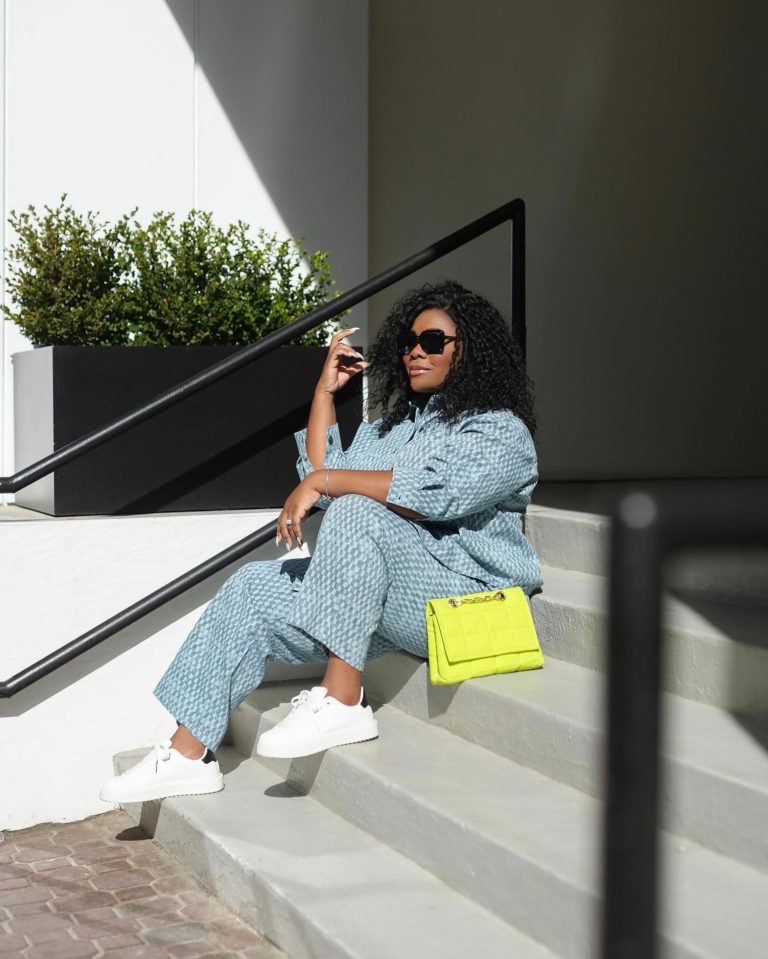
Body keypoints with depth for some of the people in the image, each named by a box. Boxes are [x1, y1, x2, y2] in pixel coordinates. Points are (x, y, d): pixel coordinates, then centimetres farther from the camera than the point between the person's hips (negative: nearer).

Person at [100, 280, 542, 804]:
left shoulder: (500, 432, -4)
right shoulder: (397, 424, 24)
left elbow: (434, 491, -22)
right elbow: (323, 475, 18)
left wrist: (325, 482, -19)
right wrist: (325, 391, 14)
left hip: (462, 603, -9)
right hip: (387, 598, 9)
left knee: (357, 510, -32)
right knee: (253, 588, -3)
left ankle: (342, 703, -33)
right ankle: (189, 754, -6)